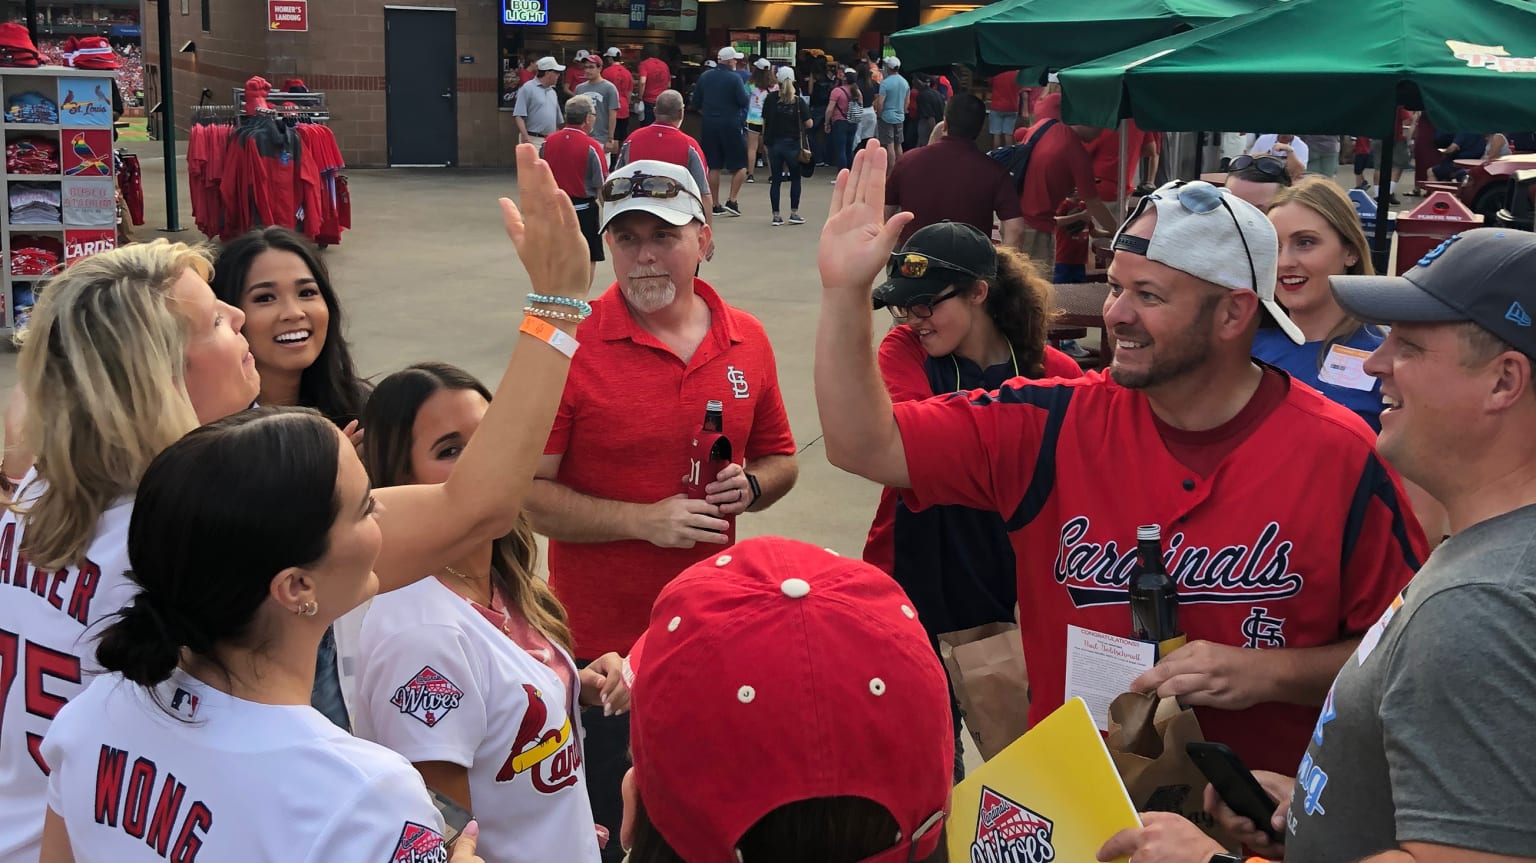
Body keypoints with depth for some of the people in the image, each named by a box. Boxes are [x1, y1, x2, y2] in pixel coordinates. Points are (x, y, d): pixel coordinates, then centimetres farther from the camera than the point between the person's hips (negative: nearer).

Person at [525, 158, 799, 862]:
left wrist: (749, 487, -7)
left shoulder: (746, 341, 2)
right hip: (600, 641, -4)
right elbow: (524, 494, -14)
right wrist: (646, 520, -20)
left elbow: (778, 459, 15)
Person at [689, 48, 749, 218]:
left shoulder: (705, 77, 5)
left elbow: (695, 102, 8)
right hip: (730, 124, -5)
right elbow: (744, 102, -12)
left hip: (709, 125, 5)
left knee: (714, 166, 9)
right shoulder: (734, 78, -10)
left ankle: (716, 205, 11)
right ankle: (732, 201, -5)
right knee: (740, 165, 6)